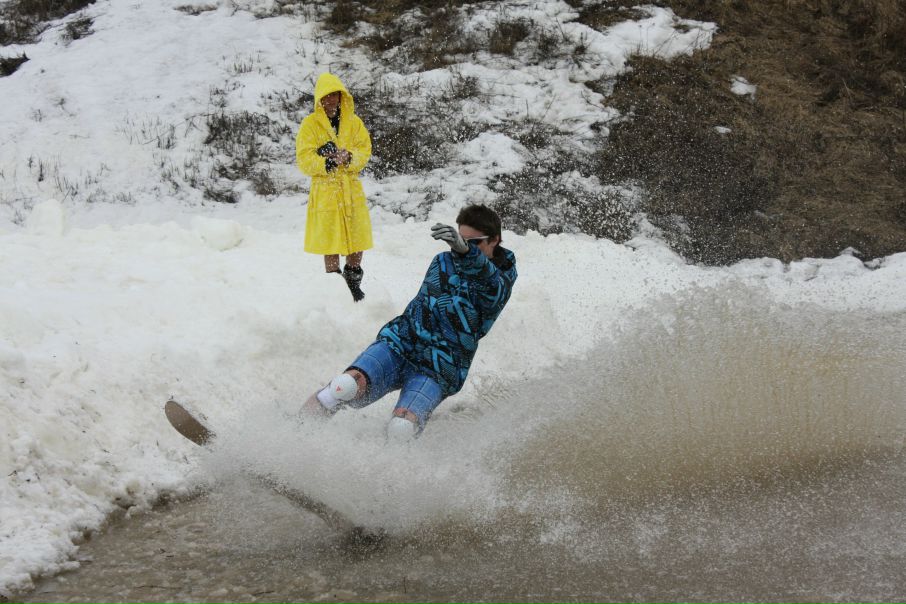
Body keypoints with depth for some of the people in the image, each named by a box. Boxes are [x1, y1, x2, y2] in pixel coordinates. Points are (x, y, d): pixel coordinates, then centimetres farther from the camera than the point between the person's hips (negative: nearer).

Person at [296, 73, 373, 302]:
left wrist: (349, 158, -17)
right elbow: (304, 159, -7)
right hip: (325, 190, -3)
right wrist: (327, 162, -21)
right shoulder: (310, 124, -2)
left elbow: (365, 150, 2)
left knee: (358, 239, 8)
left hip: (352, 188, 3)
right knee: (330, 240, 2)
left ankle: (354, 283, 27)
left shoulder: (354, 122, 8)